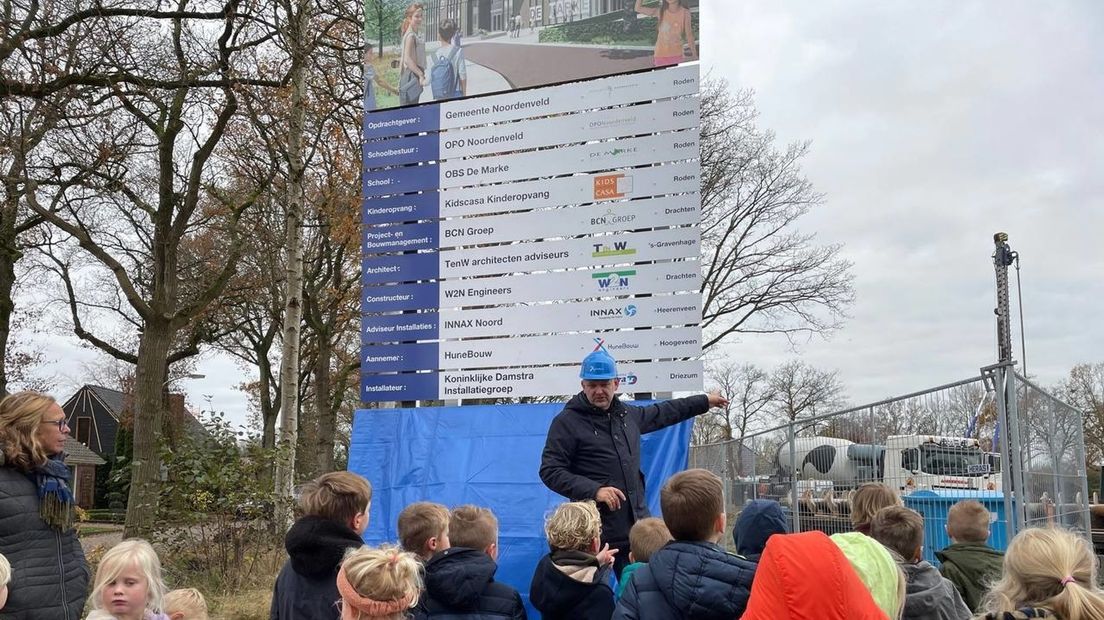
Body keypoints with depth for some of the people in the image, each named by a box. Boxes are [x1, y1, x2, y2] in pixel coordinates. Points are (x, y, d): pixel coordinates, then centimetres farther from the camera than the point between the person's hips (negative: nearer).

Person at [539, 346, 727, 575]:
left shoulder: (627, 414, 14)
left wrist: (705, 401, 41)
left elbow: (662, 413, 32)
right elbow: (550, 471, -11)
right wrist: (594, 490, -20)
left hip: (637, 528, 6)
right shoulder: (567, 421, -5)